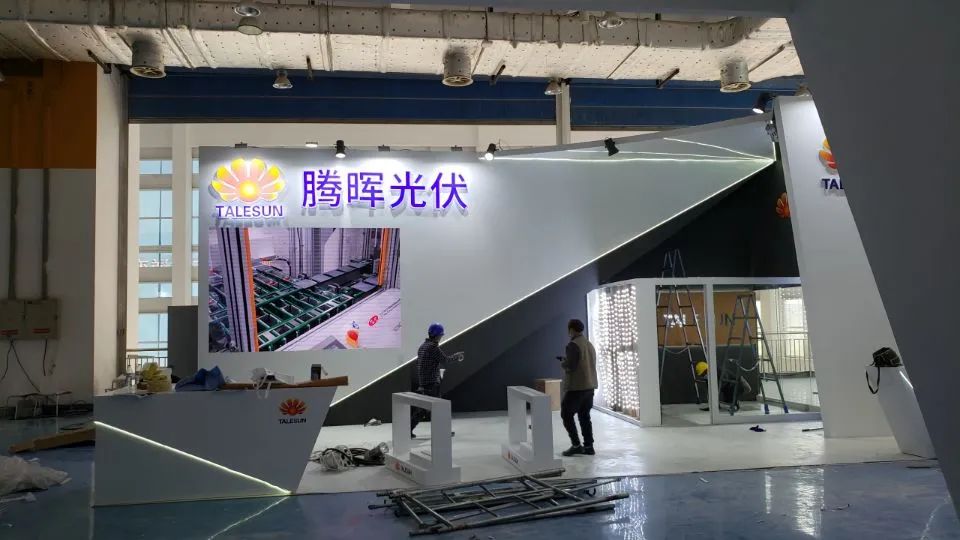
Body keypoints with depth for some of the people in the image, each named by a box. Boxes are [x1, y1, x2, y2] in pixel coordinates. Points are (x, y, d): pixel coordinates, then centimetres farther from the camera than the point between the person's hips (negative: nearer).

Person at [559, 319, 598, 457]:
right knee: (584, 416, 13)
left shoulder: (573, 345, -14)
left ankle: (576, 445, -2)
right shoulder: (590, 344, 13)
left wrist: (562, 363, 0)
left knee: (566, 415, 2)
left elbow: (570, 367, -21)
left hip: (576, 387, -8)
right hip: (590, 386, 8)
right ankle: (588, 446, 12)